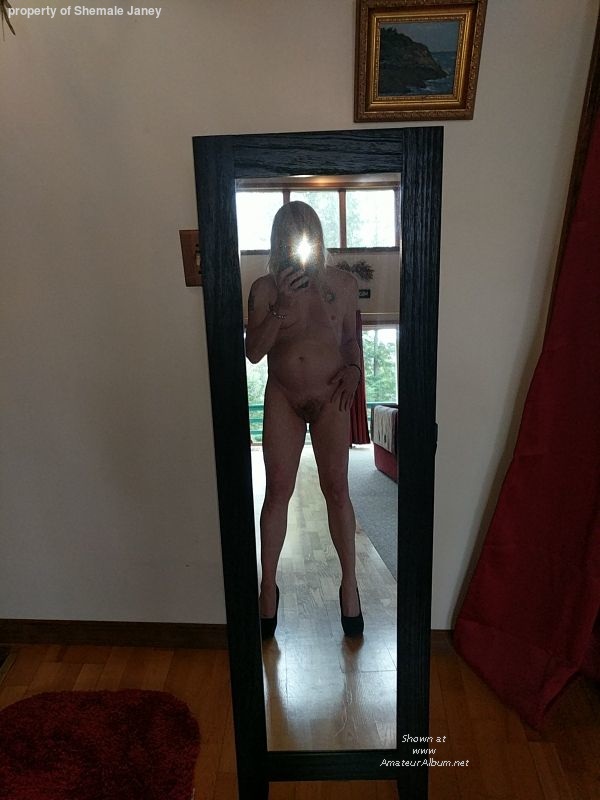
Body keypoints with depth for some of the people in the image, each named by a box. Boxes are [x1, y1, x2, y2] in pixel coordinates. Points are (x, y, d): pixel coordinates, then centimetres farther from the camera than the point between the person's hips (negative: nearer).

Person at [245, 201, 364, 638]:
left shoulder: (343, 283, 0)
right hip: (283, 399, 0)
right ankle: (269, 585, 21)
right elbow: (253, 351, -11)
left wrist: (354, 369, -8)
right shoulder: (265, 288, -3)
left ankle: (350, 583, 22)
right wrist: (282, 304, -20)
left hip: (331, 398, 0)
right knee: (278, 491, 4)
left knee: (336, 489, 4)